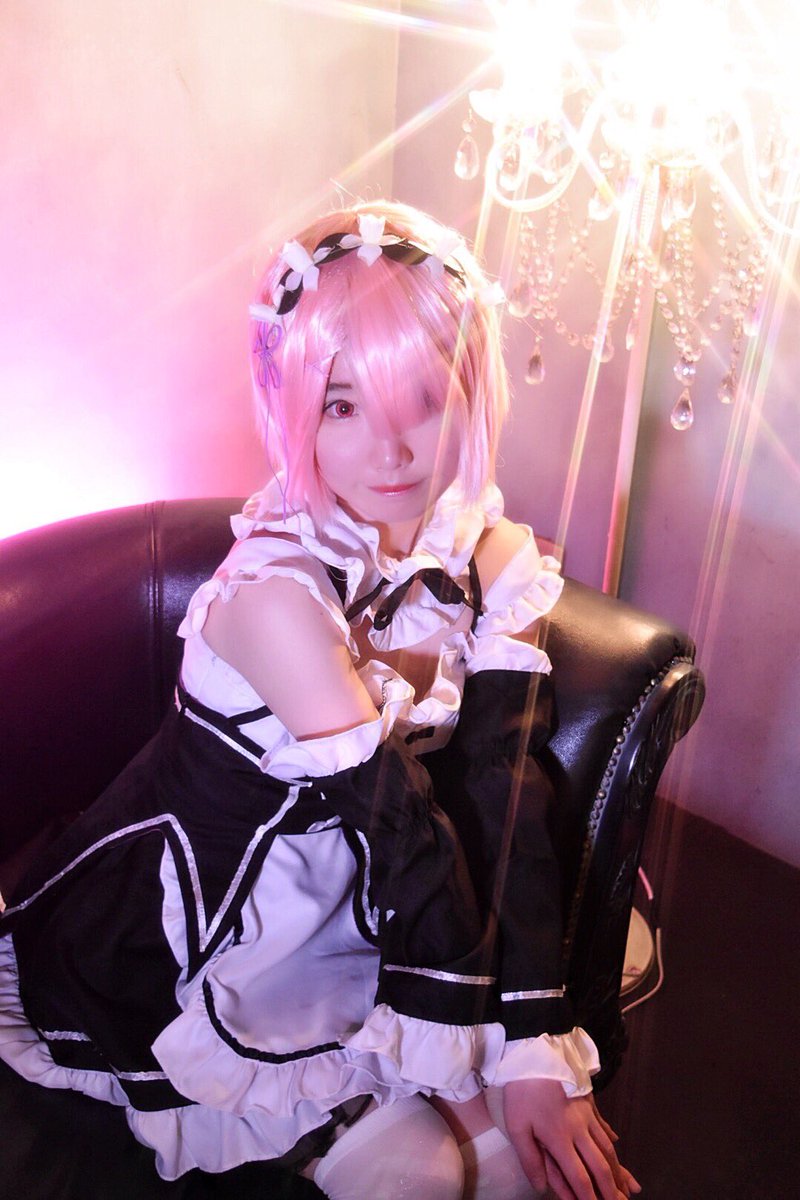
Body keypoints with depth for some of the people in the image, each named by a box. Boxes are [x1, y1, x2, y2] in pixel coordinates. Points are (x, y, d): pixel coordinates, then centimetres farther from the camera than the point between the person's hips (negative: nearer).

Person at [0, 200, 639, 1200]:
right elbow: (408, 835, -27)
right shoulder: (276, 591, -30)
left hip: (346, 909, 5)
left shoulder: (495, 564, -11)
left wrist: (534, 1056, -19)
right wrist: (466, 1083, -17)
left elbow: (505, 803, -16)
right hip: (174, 935, -4)